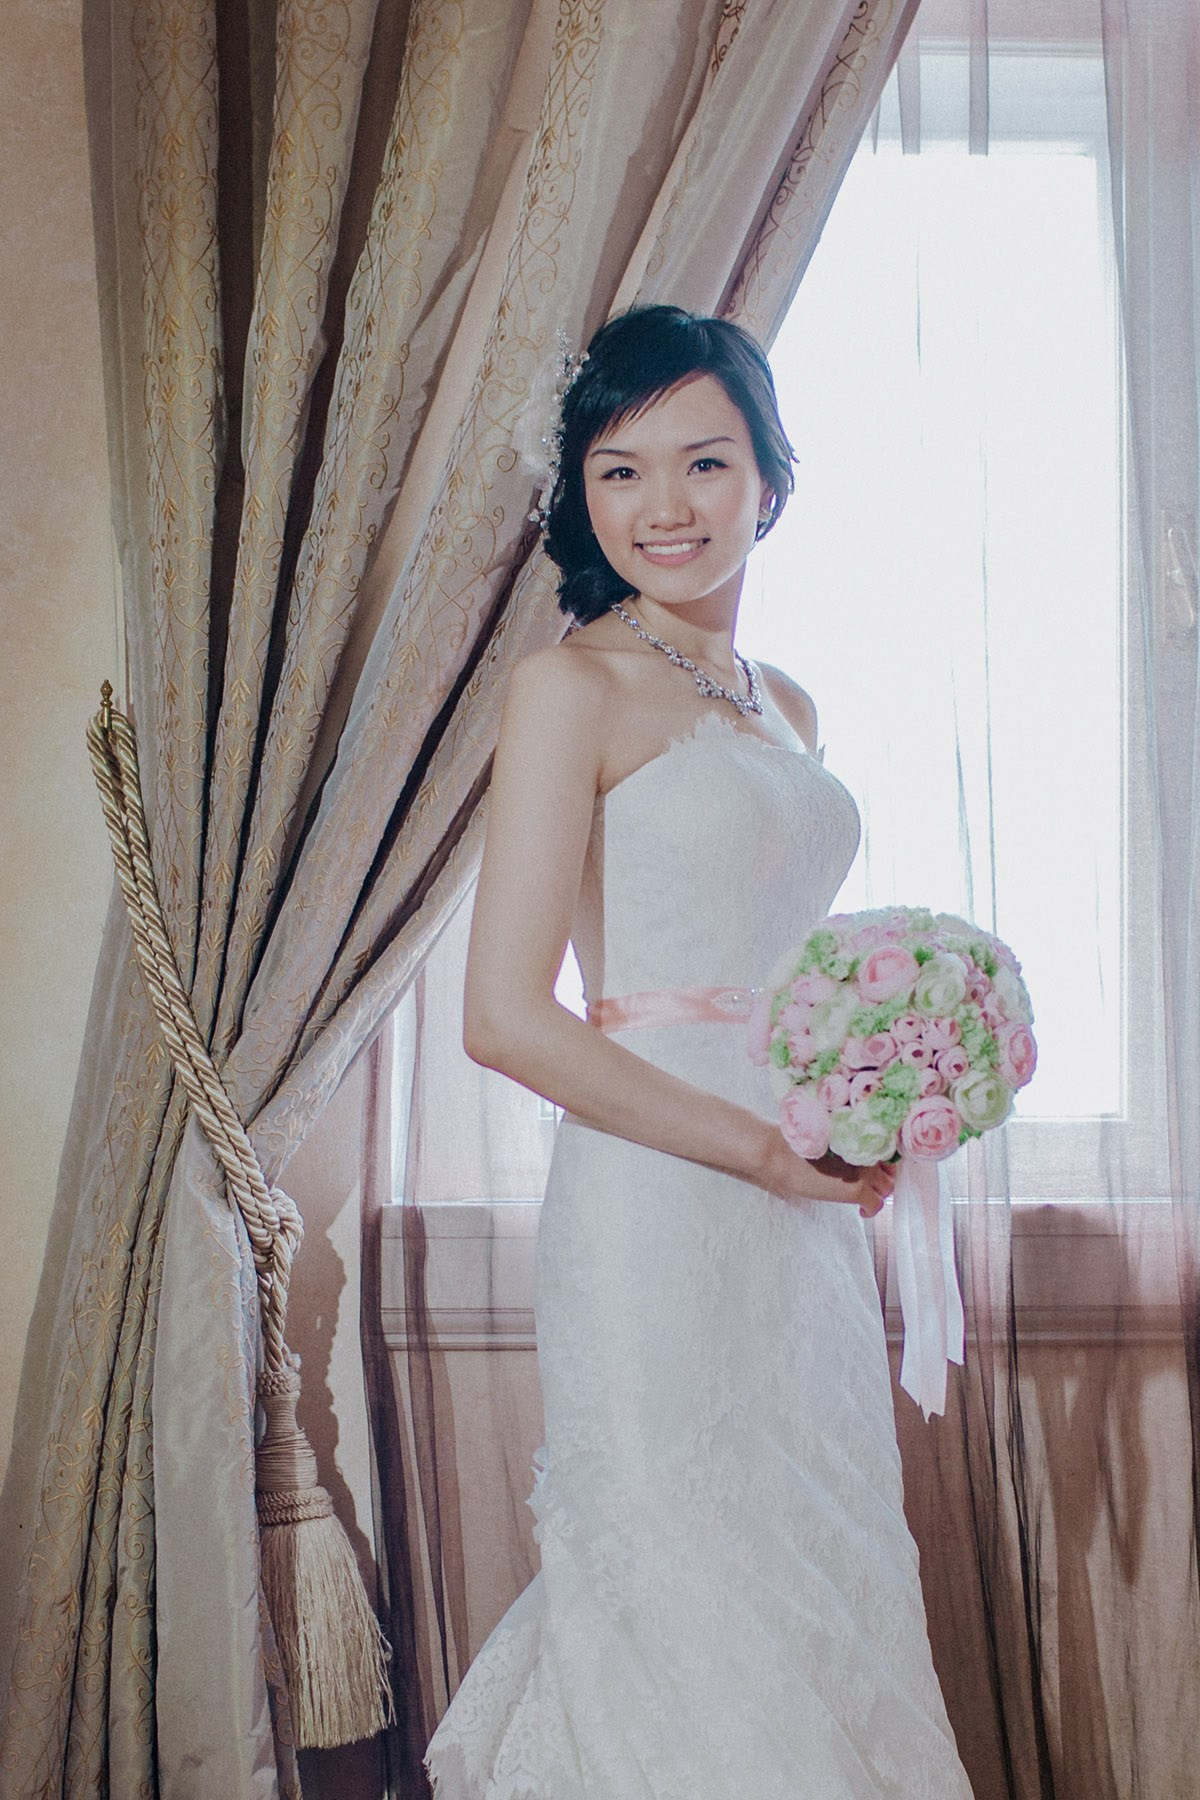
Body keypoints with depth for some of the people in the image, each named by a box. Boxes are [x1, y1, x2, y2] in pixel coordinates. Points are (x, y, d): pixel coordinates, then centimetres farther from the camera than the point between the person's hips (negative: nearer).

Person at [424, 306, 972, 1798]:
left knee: (818, 1590, 14)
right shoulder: (575, 683, -7)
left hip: (805, 1227, 7)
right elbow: (503, 1016, -14)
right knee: (680, 1609, 2)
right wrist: (755, 1147, -14)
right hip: (655, 1213, -7)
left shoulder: (786, 711, 14)